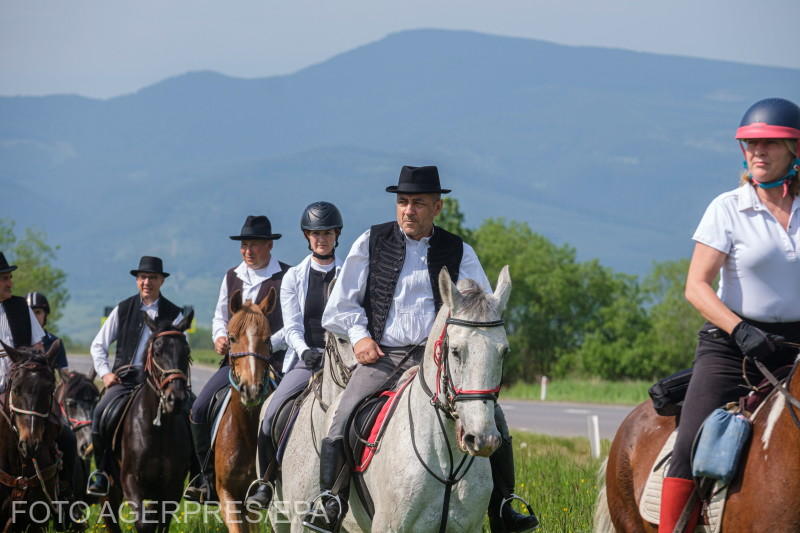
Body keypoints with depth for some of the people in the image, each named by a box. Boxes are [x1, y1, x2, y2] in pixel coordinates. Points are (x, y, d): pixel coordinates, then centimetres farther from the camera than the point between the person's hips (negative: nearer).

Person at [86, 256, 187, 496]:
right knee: (101, 412, -26)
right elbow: (98, 345, 17)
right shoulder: (123, 309, 13)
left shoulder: (173, 314, 9)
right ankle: (101, 471, -13)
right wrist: (105, 373, 3)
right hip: (123, 378, 1)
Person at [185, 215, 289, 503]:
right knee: (200, 409, -6)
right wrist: (219, 337, 3)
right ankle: (209, 477, 5)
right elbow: (220, 316, 25)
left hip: (272, 359, -5)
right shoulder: (232, 277, 15)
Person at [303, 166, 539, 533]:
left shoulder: (459, 252, 9)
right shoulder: (371, 242, 8)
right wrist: (358, 334, -3)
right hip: (382, 355, 0)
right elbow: (343, 302, 14)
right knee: (342, 418, -23)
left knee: (492, 418, -16)